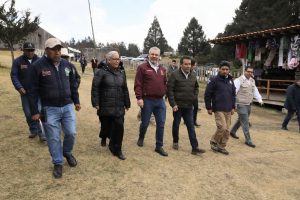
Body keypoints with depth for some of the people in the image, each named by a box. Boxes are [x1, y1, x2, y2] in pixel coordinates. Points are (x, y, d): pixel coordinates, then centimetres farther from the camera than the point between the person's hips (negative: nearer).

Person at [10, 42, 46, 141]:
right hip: (25, 92, 1)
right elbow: (14, 75, -1)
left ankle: (41, 132, 3)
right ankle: (33, 130, 26)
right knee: (29, 113, 7)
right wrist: (19, 87, -14)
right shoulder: (17, 61, 0)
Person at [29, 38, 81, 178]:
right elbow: (33, 91, -8)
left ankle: (67, 152, 36)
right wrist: (35, 111, -8)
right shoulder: (38, 66, -10)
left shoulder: (66, 64, 3)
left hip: (68, 106, 3)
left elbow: (73, 85, 14)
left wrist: (76, 101, 15)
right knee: (54, 138, 6)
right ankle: (58, 163, 24)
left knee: (71, 133, 6)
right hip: (50, 109, -3)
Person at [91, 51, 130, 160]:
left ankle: (116, 150, 14)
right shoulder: (101, 72, -5)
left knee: (119, 128, 0)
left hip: (119, 107, 4)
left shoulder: (121, 72, 11)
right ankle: (104, 136, 46)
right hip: (105, 107, -3)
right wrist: (96, 103, -14)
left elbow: (125, 89, 14)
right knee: (106, 126, 9)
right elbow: (95, 88, -8)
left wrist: (127, 103, 15)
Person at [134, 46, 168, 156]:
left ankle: (159, 146, 17)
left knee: (161, 124, 6)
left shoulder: (162, 69, 14)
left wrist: (164, 93, 9)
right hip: (147, 100, -5)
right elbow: (138, 84, -10)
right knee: (145, 123, 8)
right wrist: (139, 98, -16)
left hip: (160, 101, 5)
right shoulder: (142, 67, -4)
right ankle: (141, 138, 38)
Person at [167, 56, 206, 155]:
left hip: (189, 106, 4)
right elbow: (170, 90, -13)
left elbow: (196, 87, 22)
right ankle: (175, 142, 31)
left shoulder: (193, 75, 6)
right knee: (176, 124, 11)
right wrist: (173, 104, -17)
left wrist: (194, 97, 8)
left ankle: (195, 147, 7)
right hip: (178, 106, -4)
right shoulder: (175, 75, -11)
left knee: (191, 127, 4)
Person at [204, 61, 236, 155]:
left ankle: (221, 146, 23)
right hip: (218, 109, -6)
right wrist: (208, 108, -8)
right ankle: (213, 141, 11)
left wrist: (233, 107, 15)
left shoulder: (230, 80, 11)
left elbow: (233, 94, 19)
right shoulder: (214, 80, -8)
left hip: (228, 110, 6)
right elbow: (207, 94, -8)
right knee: (222, 127, -13)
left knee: (227, 130, 8)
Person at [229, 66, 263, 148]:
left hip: (248, 104, 8)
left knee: (241, 120, 21)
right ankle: (248, 140, 2)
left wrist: (259, 99, 7)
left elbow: (255, 91, 19)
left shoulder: (252, 81, 12)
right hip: (241, 105, -8)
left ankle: (232, 131, 40)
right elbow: (234, 92, -18)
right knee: (245, 122, -6)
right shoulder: (239, 80, -13)